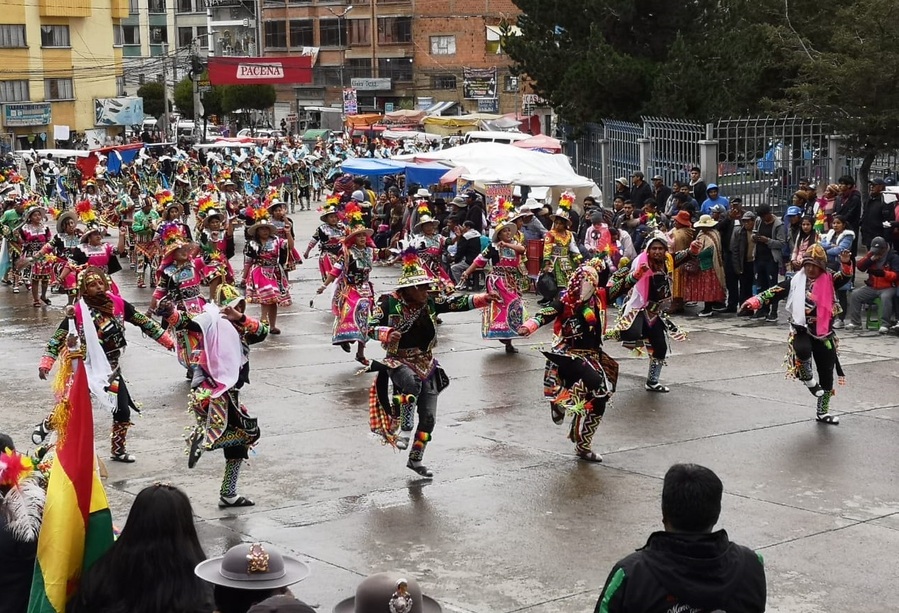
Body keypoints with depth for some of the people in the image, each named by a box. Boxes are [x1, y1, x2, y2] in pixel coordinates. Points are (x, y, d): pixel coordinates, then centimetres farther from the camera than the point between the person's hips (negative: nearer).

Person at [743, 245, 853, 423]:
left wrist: (846, 263, -37)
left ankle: (822, 412, 26)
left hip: (823, 332, 1)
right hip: (801, 329, -1)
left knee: (826, 373, 7)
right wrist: (755, 300, -20)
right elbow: (775, 291, -6)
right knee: (803, 350, -36)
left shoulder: (829, 280, 0)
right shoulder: (795, 281, 1)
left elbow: (845, 276, -16)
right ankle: (808, 378, -2)